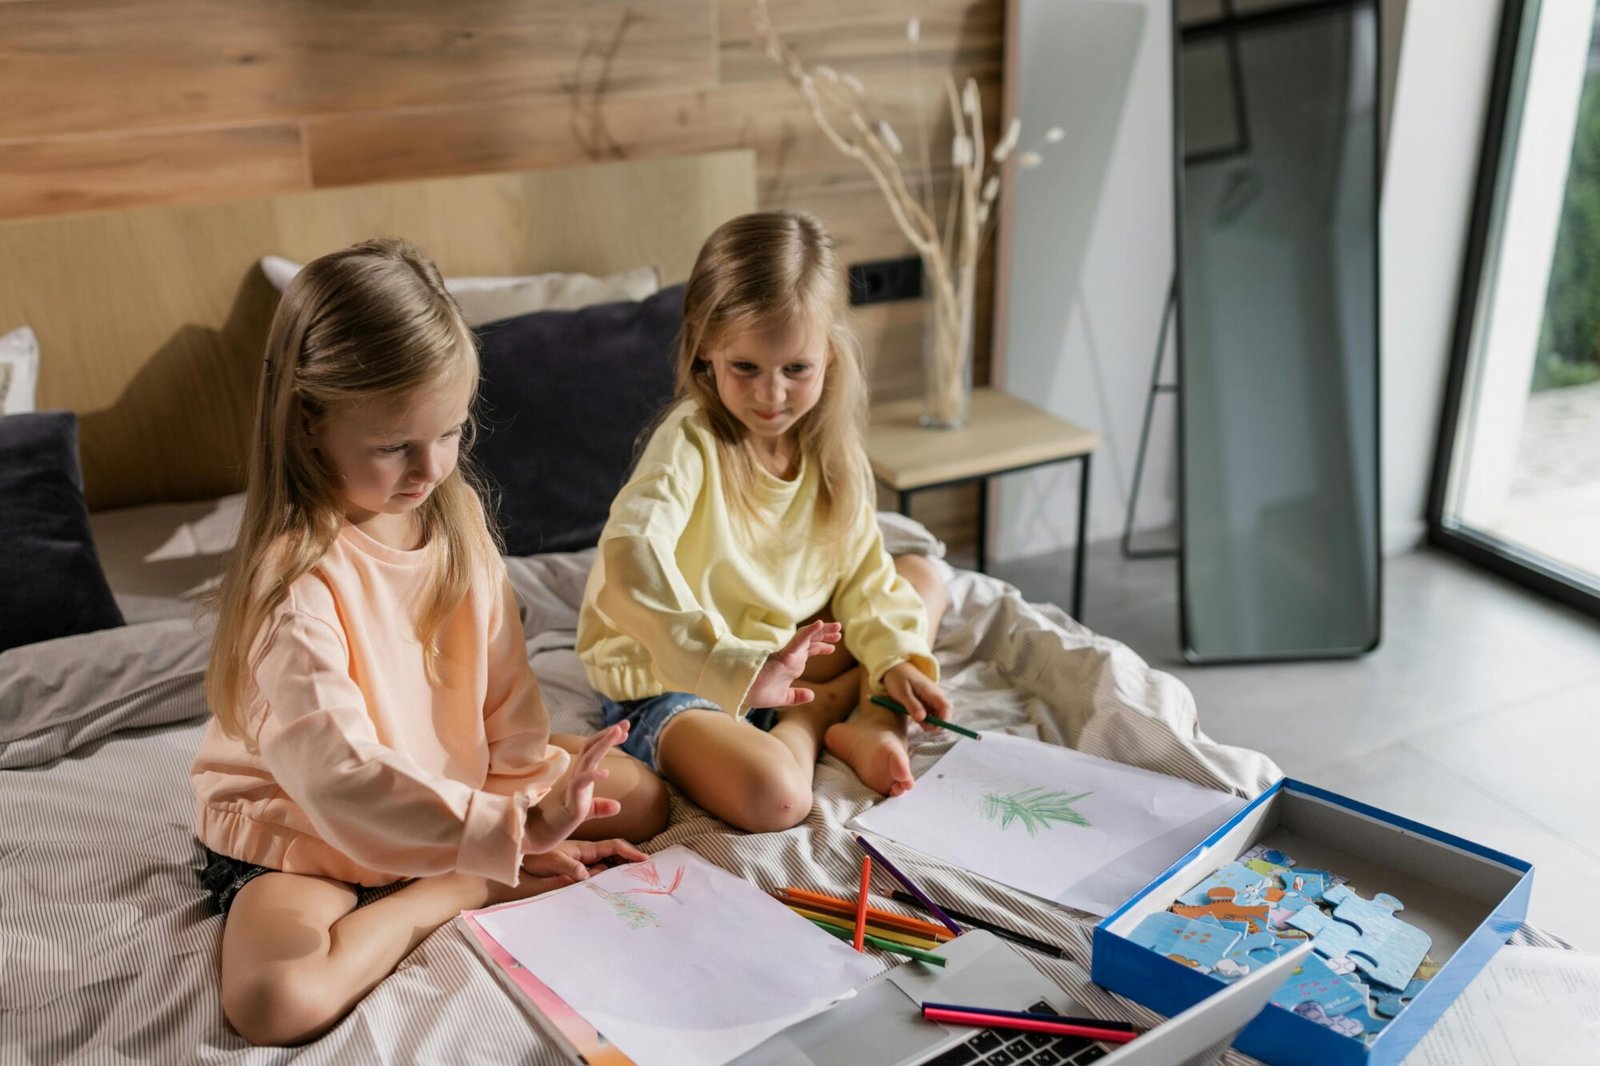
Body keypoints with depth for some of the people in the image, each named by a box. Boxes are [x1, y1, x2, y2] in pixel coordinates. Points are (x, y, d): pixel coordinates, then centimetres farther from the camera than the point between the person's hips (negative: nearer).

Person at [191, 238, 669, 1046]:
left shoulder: (457, 518, -7)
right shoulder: (295, 575, -28)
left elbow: (504, 685, -2)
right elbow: (335, 774, -36)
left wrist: (531, 808, -10)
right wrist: (506, 832, -42)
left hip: (449, 791, 6)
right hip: (303, 833, -6)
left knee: (638, 795, 5)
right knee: (279, 1000, -34)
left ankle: (453, 885, -6)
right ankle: (455, 895, -11)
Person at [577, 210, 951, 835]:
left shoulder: (830, 448, -1)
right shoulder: (691, 443, -22)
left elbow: (861, 570, 9)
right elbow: (630, 561, -39)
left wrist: (894, 655, -8)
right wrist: (738, 668, -44)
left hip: (785, 653, 7)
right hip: (666, 682, -7)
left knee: (921, 578, 9)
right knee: (774, 797, -34)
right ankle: (829, 711, -2)